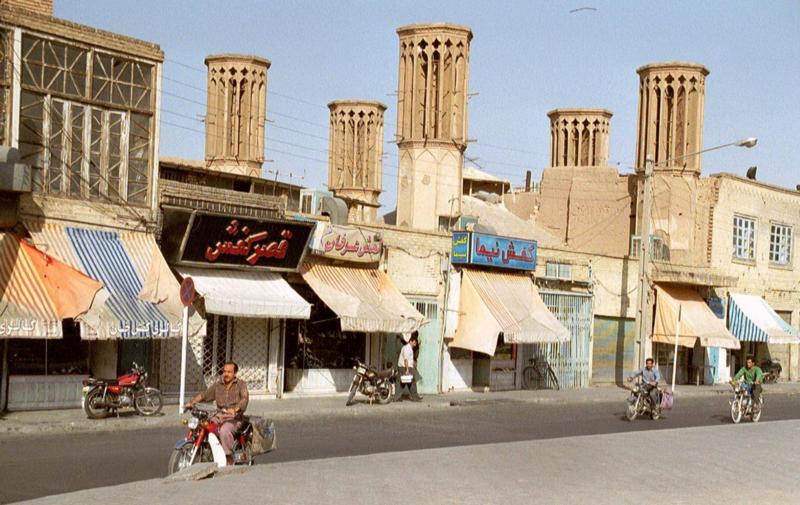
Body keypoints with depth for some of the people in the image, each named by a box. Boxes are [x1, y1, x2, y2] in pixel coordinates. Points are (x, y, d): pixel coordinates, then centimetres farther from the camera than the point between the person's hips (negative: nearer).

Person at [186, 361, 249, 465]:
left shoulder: (241, 384, 2)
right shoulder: (218, 385, 18)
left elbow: (244, 398, -15)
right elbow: (204, 394, 14)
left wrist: (235, 409, -35)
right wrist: (192, 402, -4)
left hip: (234, 417, -5)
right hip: (219, 416, 5)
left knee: (224, 430, -35)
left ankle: (229, 457, -21)